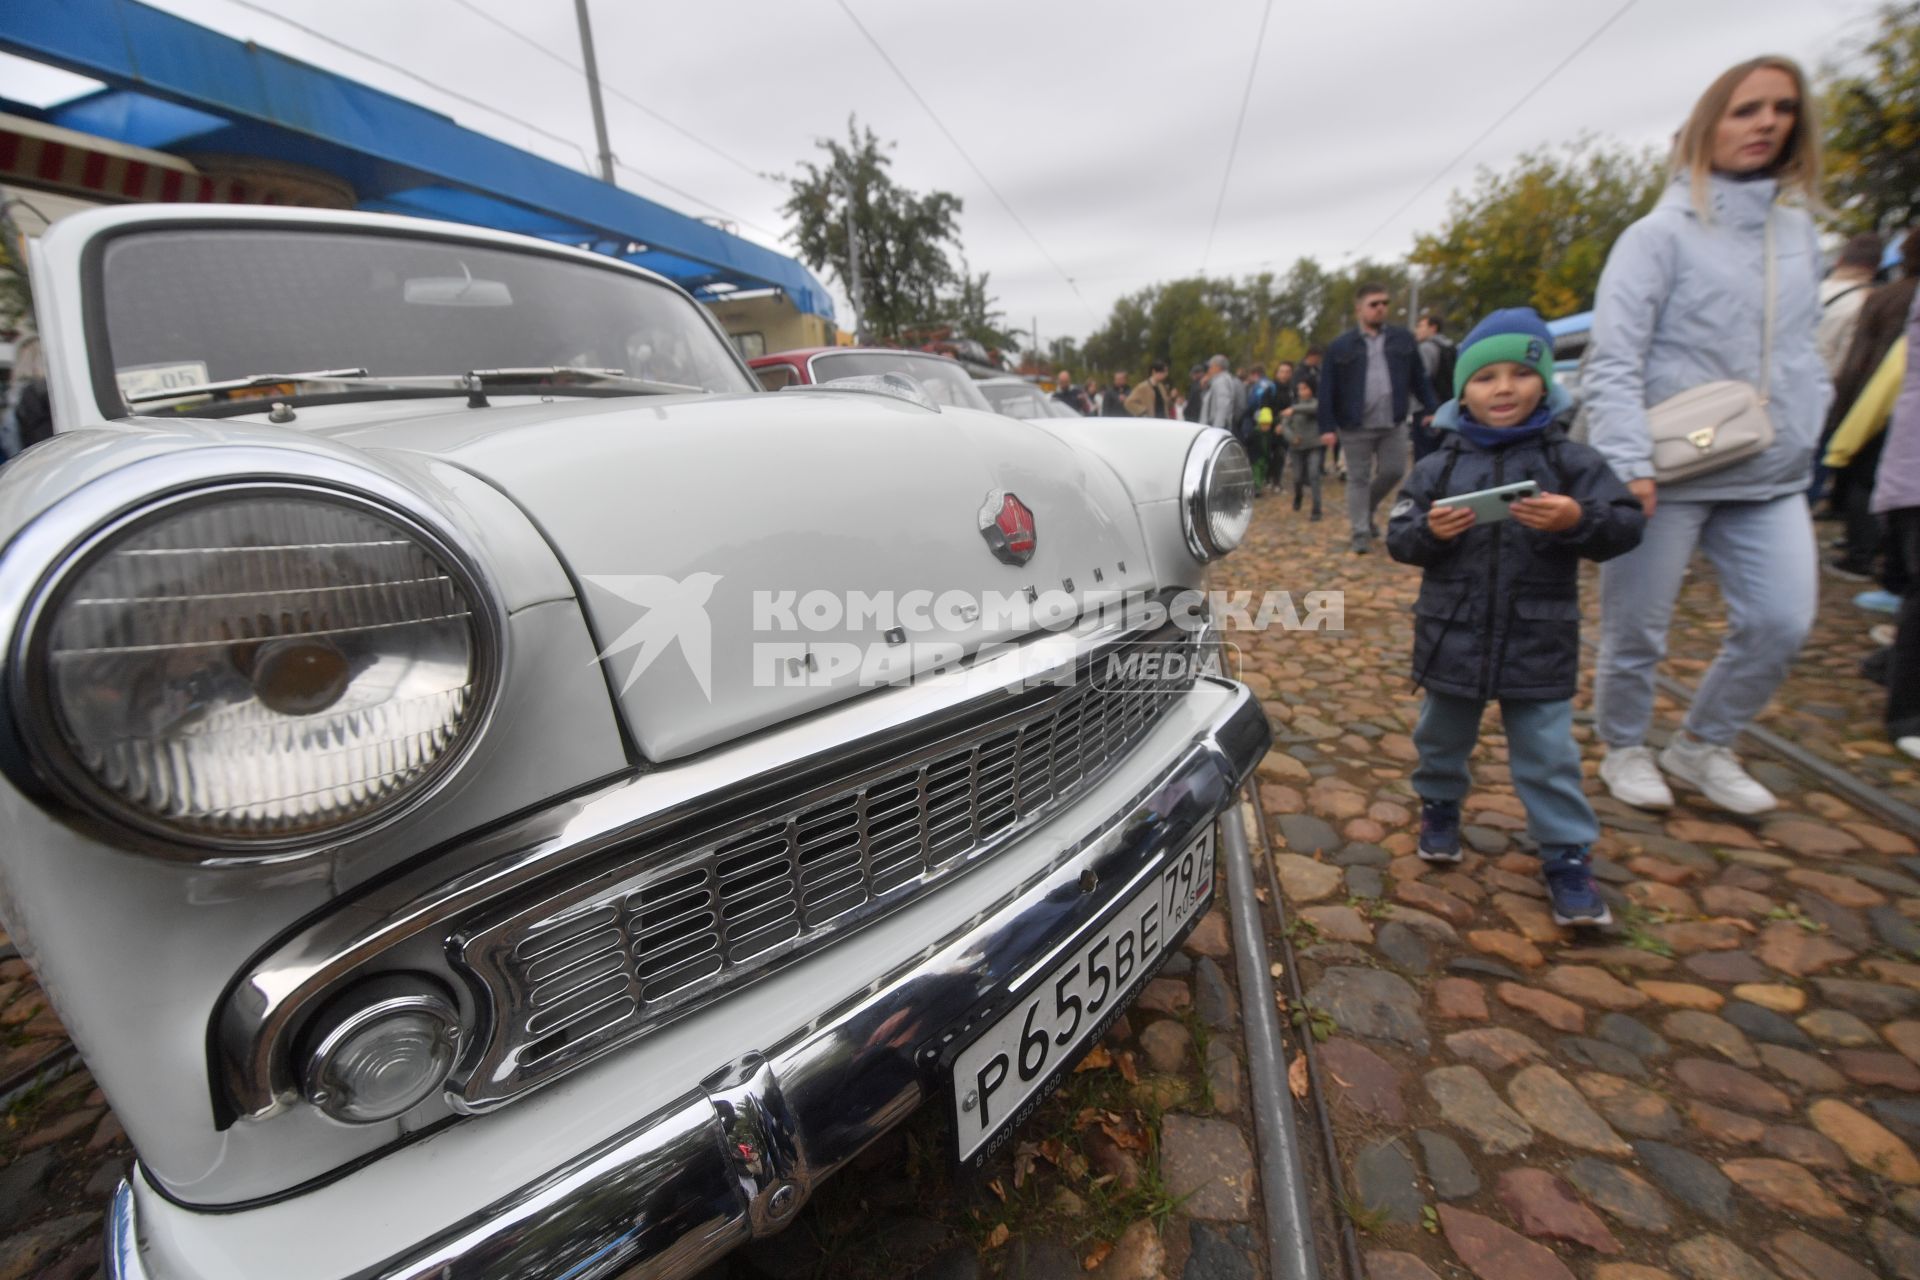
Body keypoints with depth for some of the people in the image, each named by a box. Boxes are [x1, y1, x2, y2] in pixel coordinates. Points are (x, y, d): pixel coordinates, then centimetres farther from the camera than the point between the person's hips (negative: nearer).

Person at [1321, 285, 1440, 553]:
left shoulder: (1403, 339, 7)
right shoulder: (1341, 346, -2)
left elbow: (1418, 379, 12)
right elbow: (1327, 390, -3)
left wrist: (1431, 409, 6)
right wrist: (1328, 427, -9)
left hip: (1393, 424, 3)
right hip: (1356, 427, -3)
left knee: (1393, 472, 4)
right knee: (1358, 479, 2)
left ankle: (1367, 509, 31)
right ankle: (1361, 533, 8)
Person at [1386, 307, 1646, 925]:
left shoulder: (1571, 460, 0)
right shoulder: (1439, 466, 1)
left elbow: (1627, 525, -5)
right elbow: (1397, 538, 0)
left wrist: (1577, 519, -24)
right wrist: (1429, 530, -21)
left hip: (1538, 639, -1)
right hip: (1451, 636, 1)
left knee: (1548, 753, 5)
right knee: (1443, 734, 17)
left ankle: (1566, 855, 18)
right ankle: (1439, 805, 41)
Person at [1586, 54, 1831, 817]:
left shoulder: (1798, 231, 14)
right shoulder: (1662, 233, -6)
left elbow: (1802, 349, 19)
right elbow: (1613, 360, -15)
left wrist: (1806, 432, 8)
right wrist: (1628, 463, -23)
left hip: (1770, 476, 6)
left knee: (1780, 624, 3)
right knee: (1636, 630, 2)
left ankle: (1702, 747, 23)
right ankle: (1624, 750, 23)